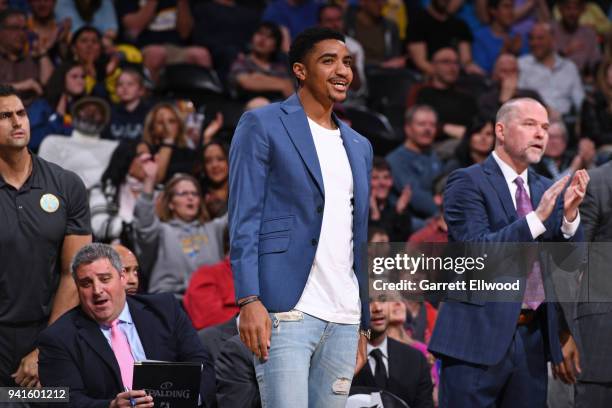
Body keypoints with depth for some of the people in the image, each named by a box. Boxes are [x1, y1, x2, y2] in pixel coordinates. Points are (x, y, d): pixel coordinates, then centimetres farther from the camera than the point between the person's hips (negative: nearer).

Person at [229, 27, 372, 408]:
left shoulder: (359, 146, 21)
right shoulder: (262, 125, 2)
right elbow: (244, 219, -5)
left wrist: (363, 326, 19)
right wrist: (249, 300, -15)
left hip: (344, 319, 6)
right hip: (287, 310, -6)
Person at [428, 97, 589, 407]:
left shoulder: (546, 190, 14)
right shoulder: (468, 183, -5)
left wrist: (569, 215, -8)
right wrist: (537, 218, -22)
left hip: (534, 340, 6)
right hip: (479, 336, -6)